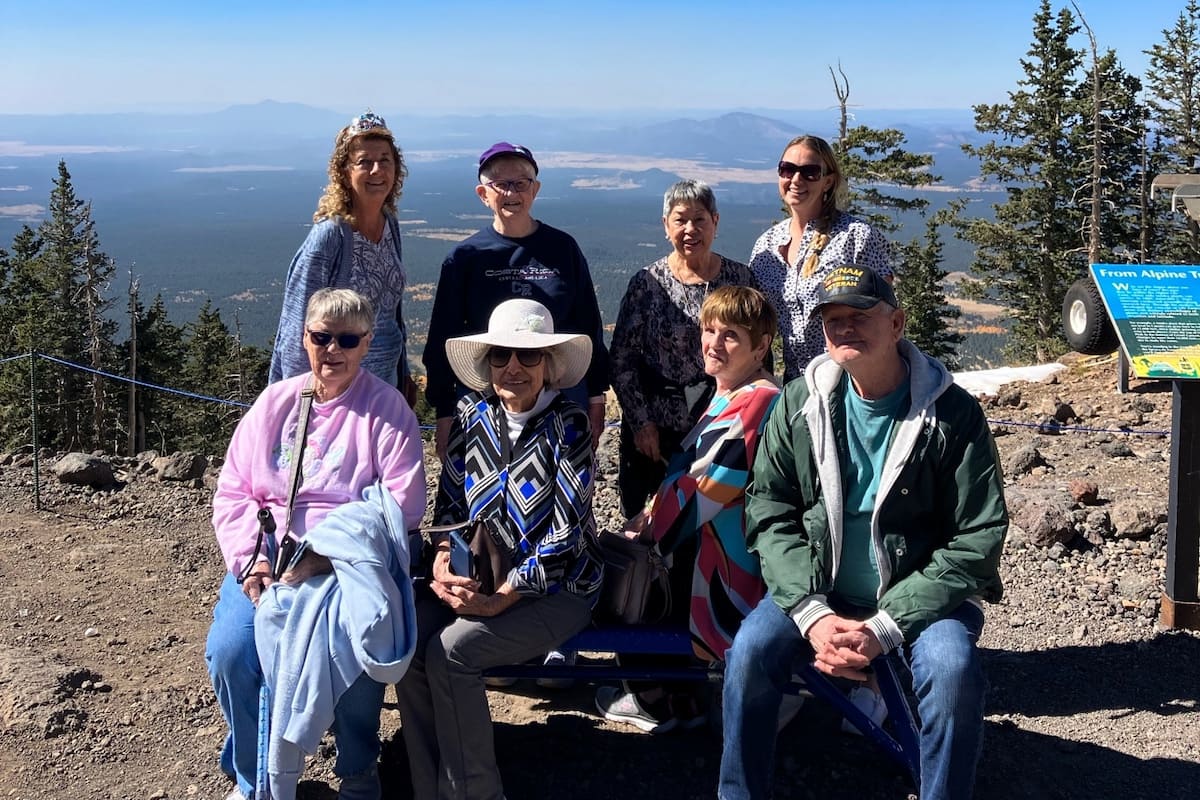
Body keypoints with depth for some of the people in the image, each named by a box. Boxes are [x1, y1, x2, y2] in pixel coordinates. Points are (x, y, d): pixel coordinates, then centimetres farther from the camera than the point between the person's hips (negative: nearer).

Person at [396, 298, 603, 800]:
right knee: (406, 641, -21)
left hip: (555, 588, -5)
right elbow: (449, 504, 9)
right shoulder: (471, 418, 5)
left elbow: (565, 531, -15)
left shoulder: (567, 425, -10)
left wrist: (501, 598, -20)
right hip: (478, 577, 5)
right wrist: (443, 565, -11)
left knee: (450, 651, -26)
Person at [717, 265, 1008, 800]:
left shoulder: (953, 414, -10)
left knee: (952, 667, -30)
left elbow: (978, 540, -12)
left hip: (919, 594, -2)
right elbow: (769, 514, -3)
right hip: (818, 590, 2)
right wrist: (812, 614, -18)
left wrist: (885, 627, -20)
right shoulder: (799, 403, -2)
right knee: (750, 650, -23)